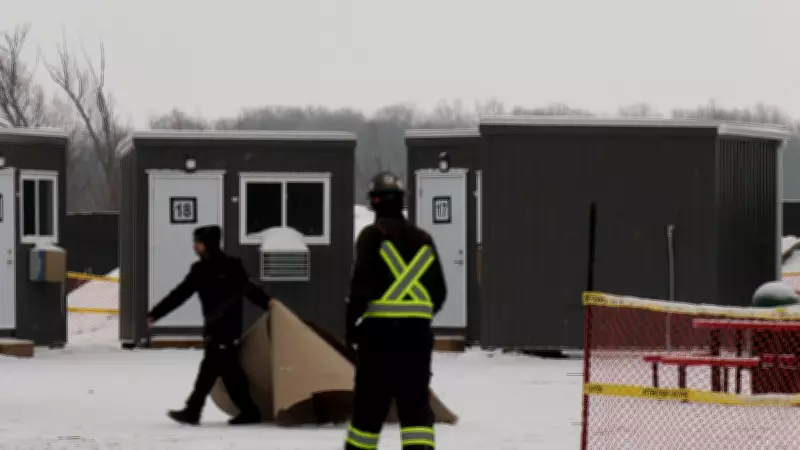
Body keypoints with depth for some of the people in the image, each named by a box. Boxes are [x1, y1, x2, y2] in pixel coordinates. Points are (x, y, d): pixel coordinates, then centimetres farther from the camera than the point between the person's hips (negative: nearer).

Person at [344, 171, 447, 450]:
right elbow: (439, 291, 14)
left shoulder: (373, 235, -4)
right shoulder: (423, 239, 13)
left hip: (381, 328, -4)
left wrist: (352, 322, -2)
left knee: (370, 401, 5)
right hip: (418, 331, 4)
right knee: (415, 402, 2)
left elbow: (363, 283, -13)